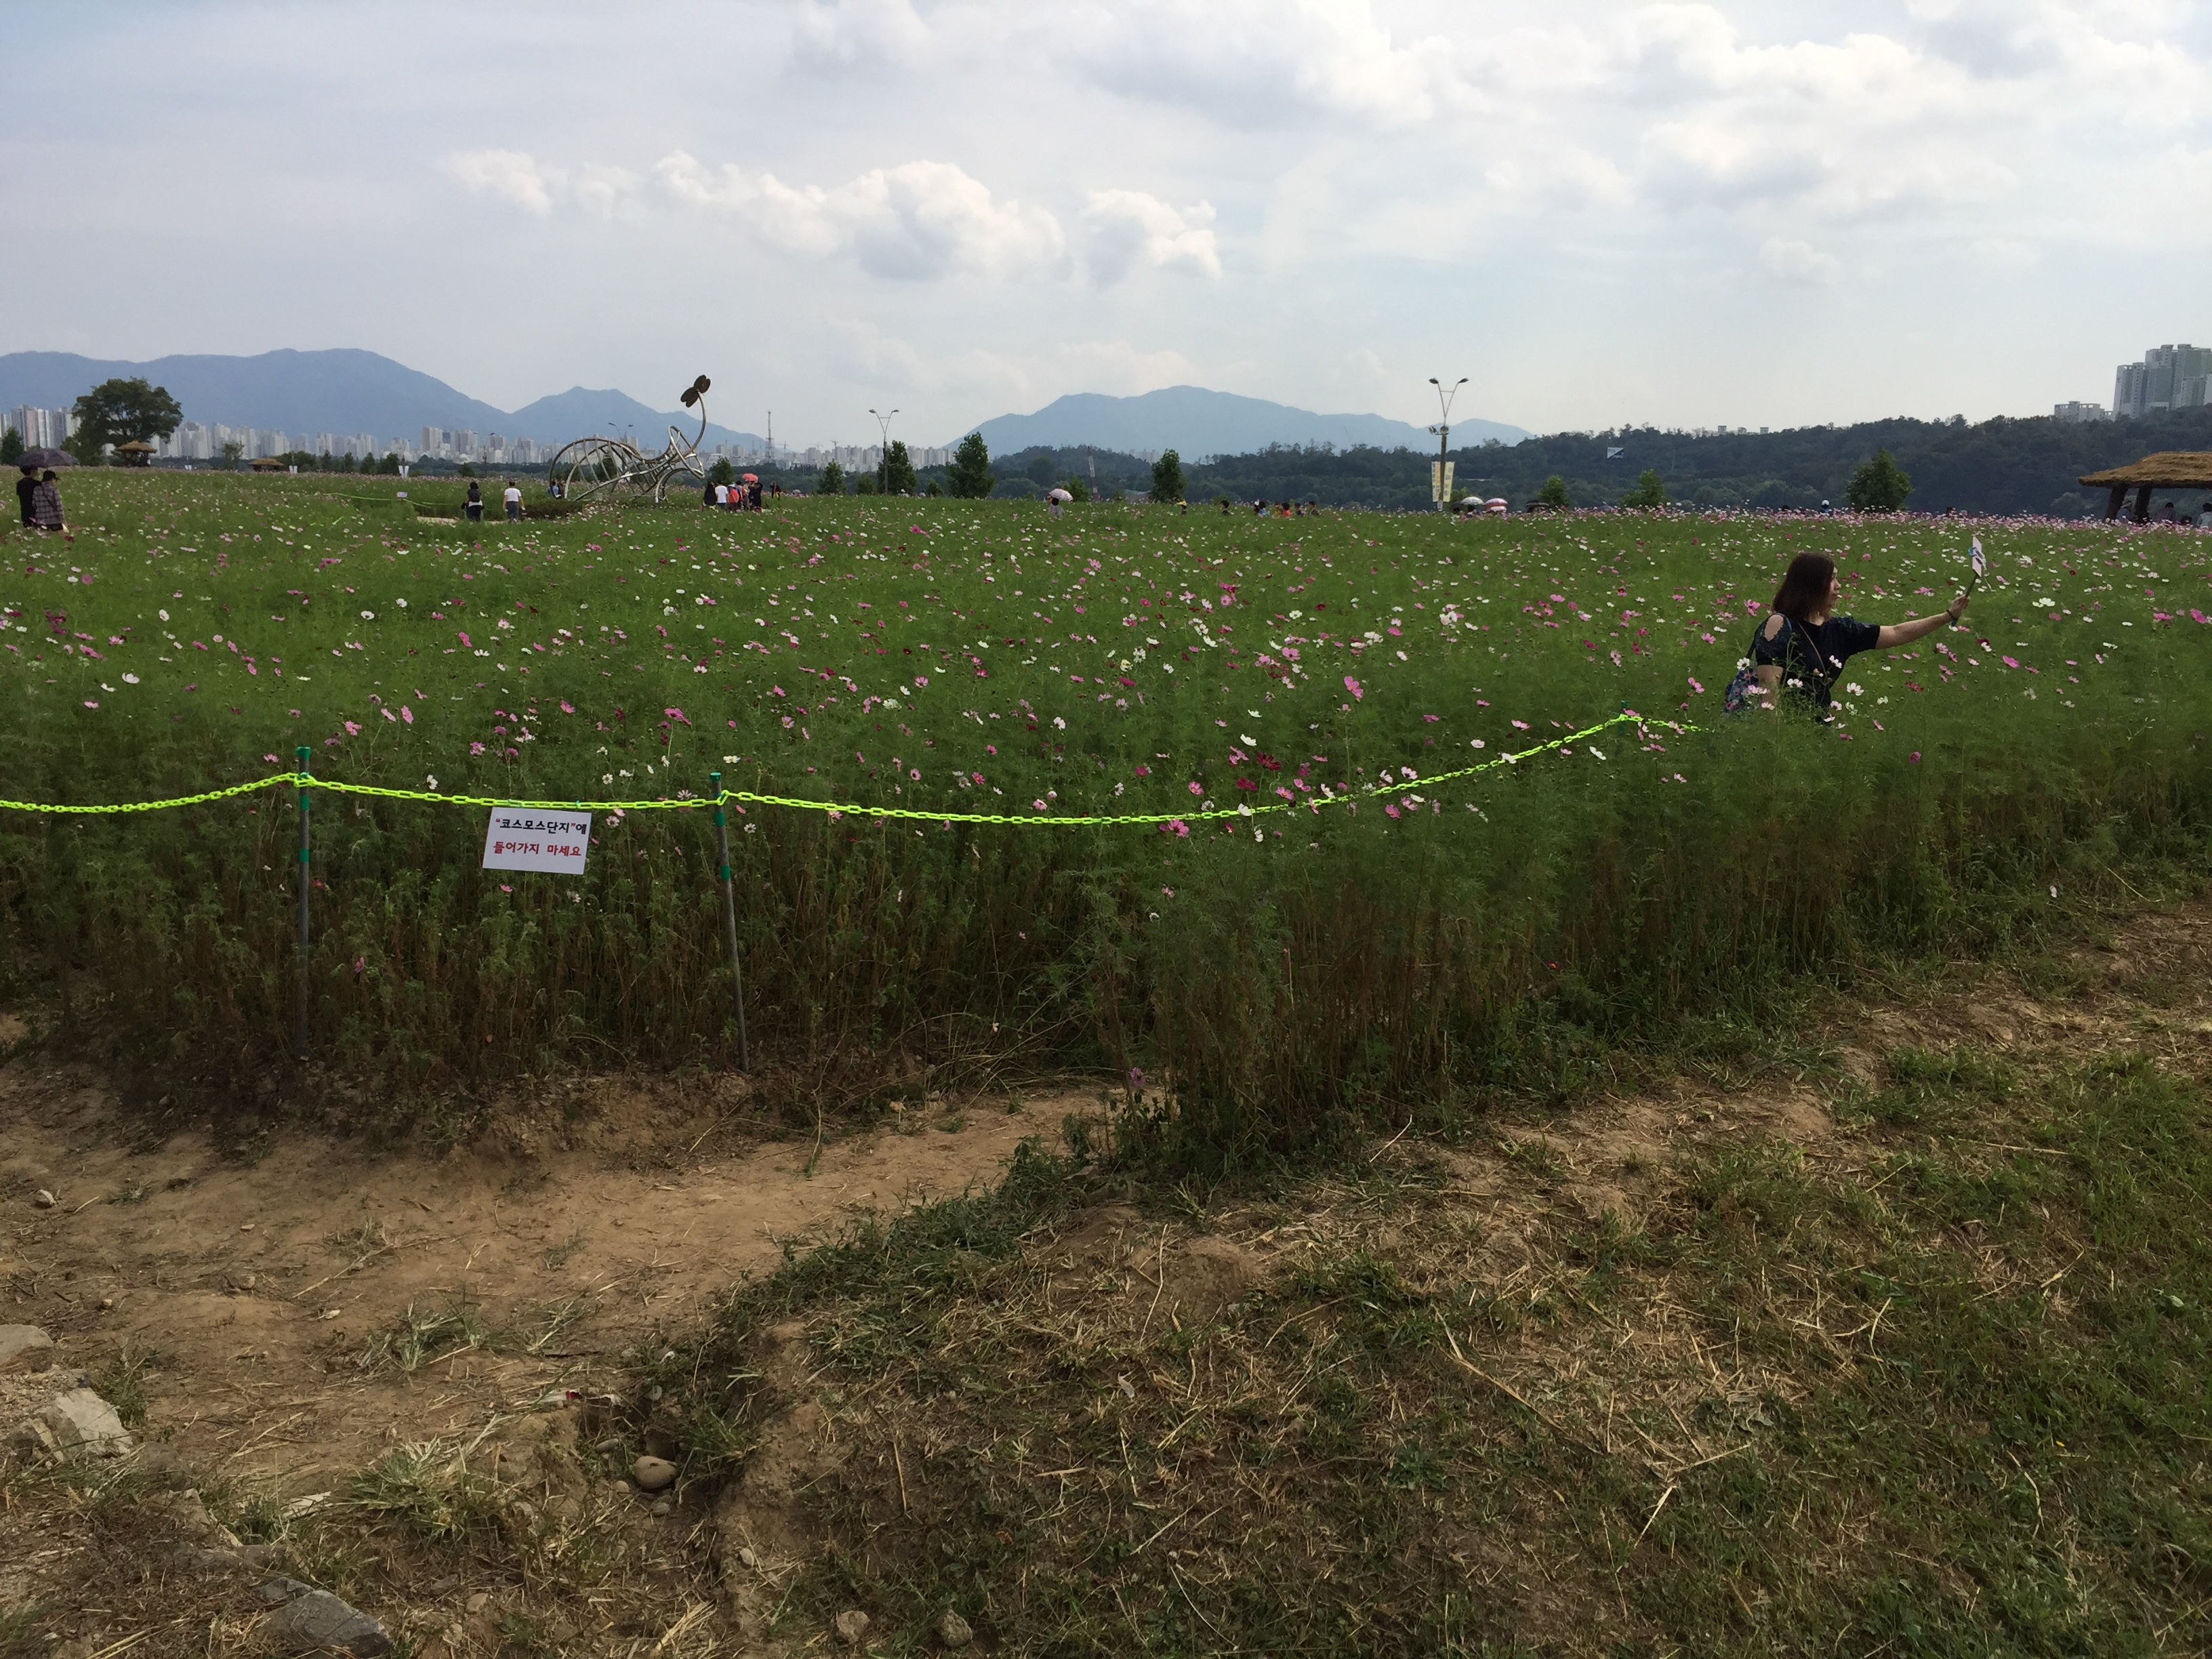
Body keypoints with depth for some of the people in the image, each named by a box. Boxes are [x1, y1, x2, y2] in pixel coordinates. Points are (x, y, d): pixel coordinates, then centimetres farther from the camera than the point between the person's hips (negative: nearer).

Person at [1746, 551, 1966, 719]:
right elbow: (1768, 688, -20)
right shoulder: (1779, 625, -15)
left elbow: (1898, 634, 13)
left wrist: (1949, 616, 11)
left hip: (1817, 729, 7)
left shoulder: (1838, 629, 7)